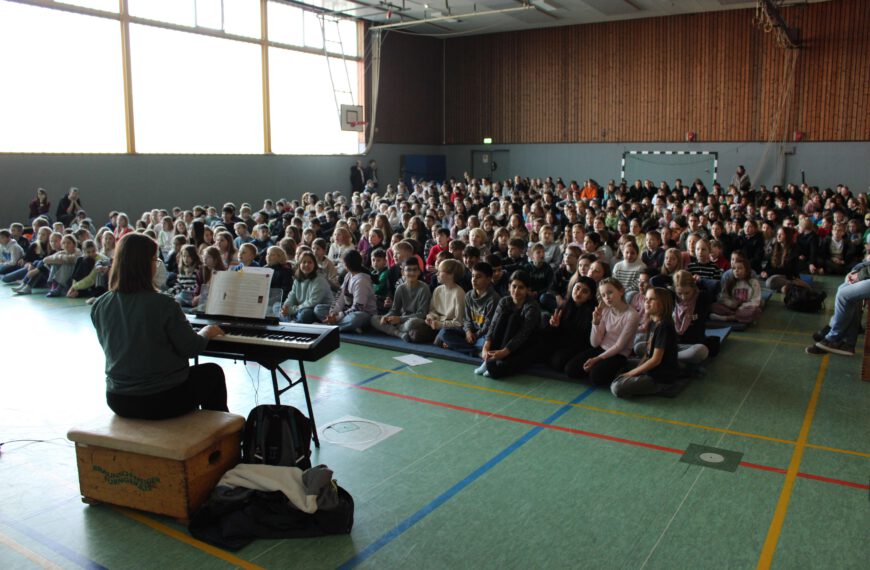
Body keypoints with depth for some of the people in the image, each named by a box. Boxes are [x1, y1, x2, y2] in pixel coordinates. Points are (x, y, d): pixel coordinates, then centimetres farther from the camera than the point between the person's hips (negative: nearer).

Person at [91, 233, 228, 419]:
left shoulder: (100, 306, -4)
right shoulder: (163, 304, -21)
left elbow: (110, 345, 12)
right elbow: (191, 348, -13)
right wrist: (206, 333, 9)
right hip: (162, 400, -6)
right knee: (213, 372, 22)